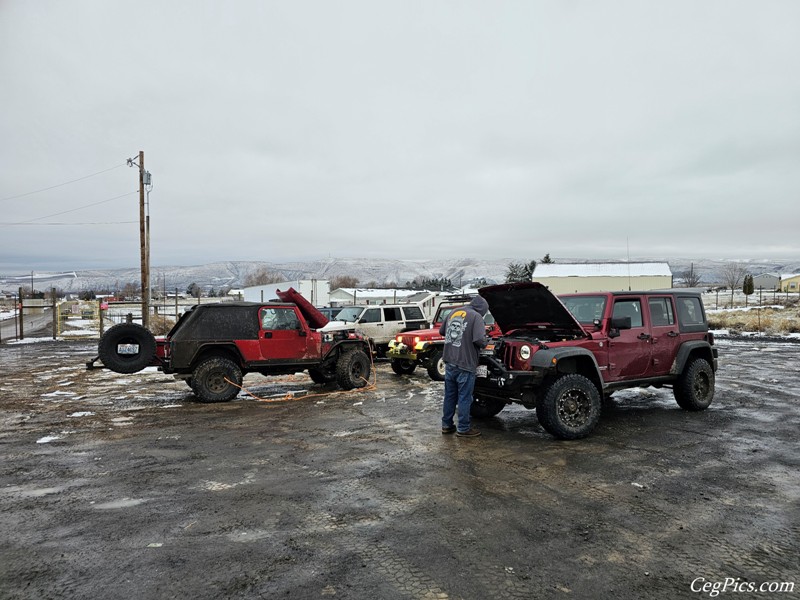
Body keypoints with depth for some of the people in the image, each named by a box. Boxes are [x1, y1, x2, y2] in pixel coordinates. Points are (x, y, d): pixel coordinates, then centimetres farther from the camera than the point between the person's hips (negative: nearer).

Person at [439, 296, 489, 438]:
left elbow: (441, 331, 21)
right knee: (464, 397, 4)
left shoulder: (453, 312, 10)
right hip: (465, 364, -6)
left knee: (450, 395, 16)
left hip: (449, 362, 6)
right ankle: (463, 429, 12)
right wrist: (484, 343, 0)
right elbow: (479, 339, -21)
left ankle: (446, 425, 25)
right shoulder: (476, 316, -10)